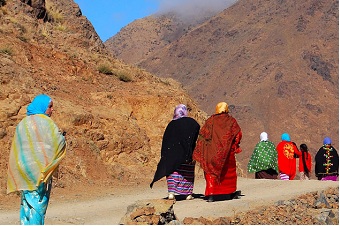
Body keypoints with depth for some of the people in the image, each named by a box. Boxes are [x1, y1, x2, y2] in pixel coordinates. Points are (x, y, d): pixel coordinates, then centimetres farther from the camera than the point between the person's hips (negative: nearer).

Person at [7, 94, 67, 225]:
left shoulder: (22, 124, 12)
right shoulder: (45, 122, -8)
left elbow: (16, 148, 14)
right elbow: (59, 142, -13)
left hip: (23, 169, 6)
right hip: (39, 169, -6)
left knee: (26, 203, 12)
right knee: (38, 203, -2)